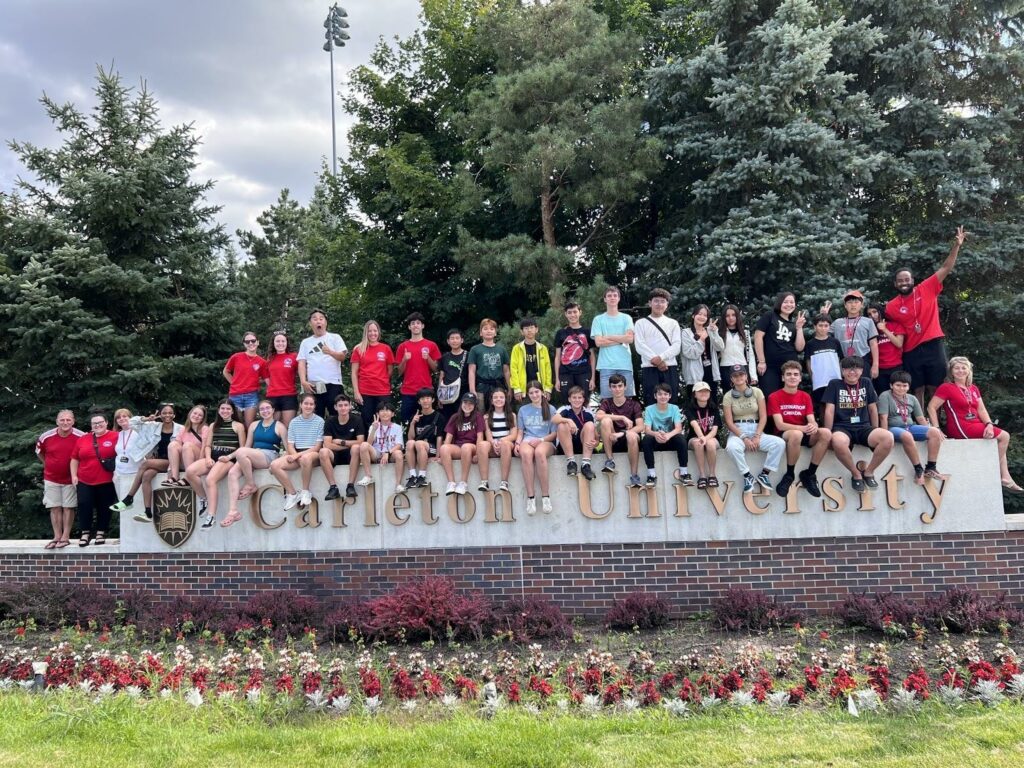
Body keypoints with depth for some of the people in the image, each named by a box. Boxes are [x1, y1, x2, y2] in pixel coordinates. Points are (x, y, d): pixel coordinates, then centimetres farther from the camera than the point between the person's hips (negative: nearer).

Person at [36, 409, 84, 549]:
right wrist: (49, 465, 9)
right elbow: (39, 452, 13)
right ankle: (57, 537, 10)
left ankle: (66, 537, 8)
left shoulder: (80, 436, -15)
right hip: (51, 478, 2)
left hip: (70, 479, -2)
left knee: (68, 507, 2)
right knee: (55, 508, 4)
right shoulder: (46, 437, -7)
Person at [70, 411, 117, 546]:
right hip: (85, 482, 3)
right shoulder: (82, 439, 7)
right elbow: (75, 459, 13)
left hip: (107, 482, -3)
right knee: (84, 506, 0)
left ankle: (100, 533, 19)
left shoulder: (115, 437, -6)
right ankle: (85, 533, 12)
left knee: (104, 508, 6)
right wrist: (74, 475, 5)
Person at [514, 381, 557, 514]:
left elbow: (554, 433, 8)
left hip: (546, 441, -1)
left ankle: (545, 496, -35)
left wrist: (541, 440, -10)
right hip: (527, 440, 1)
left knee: (539, 452, -40)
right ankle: (530, 497, -38)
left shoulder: (550, 409, 13)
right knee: (526, 453, -38)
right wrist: (517, 443, -4)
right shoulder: (523, 410, 19)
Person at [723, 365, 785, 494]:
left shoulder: (757, 392, 5)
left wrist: (757, 436, -12)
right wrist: (744, 438, -16)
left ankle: (764, 474, -9)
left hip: (756, 430, 2)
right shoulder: (728, 396, 2)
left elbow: (763, 417, 1)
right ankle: (748, 476, -16)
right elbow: (729, 422, -4)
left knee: (780, 443, -25)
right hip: (737, 432, -2)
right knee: (731, 447, -38)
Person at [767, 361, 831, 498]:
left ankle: (809, 474, -11)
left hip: (805, 434, 5)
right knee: (796, 434, -40)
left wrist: (814, 426, -28)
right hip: (784, 434, -4)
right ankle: (789, 475, -17)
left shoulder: (805, 396, 8)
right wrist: (803, 428, -31)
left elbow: (812, 421, -2)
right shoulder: (774, 397, -6)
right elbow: (780, 425, -15)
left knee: (826, 433, -27)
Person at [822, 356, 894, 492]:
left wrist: (876, 433, 15)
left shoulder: (866, 383, 13)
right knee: (838, 442, -41)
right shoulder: (834, 384, 5)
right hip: (842, 427, -3)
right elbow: (829, 411, 0)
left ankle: (868, 471, -6)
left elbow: (873, 409, 17)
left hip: (863, 427, 3)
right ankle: (856, 473, -12)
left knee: (888, 438, -30)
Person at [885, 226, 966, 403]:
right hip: (911, 351, 1)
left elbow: (946, 268, -3)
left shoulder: (927, 289, 1)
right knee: (918, 390, 8)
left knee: (936, 388, 3)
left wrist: (956, 245, -12)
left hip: (933, 345, -1)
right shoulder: (891, 306, 2)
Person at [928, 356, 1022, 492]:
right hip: (960, 428, -8)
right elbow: (931, 407, -14)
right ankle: (1000, 475, 1)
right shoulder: (946, 387, -6)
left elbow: (982, 410, 8)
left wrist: (989, 424, -11)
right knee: (1004, 436, -9)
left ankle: (1005, 477, 7)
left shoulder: (973, 388, 17)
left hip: (975, 426, 8)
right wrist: (936, 429, -22)